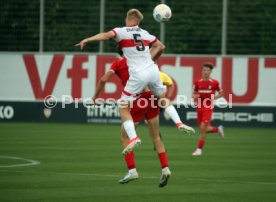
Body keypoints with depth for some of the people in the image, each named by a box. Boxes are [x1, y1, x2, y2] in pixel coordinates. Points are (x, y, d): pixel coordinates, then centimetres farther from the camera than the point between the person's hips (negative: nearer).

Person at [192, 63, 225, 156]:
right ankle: (218, 129, 38)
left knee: (203, 128, -14)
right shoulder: (197, 82, 3)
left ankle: (199, 149, -4)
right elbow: (194, 94, 14)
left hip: (208, 107, -4)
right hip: (199, 107, 4)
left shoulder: (214, 83, -4)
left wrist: (214, 97, -10)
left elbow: (221, 93, 8)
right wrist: (194, 96, -10)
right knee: (202, 129, 9)